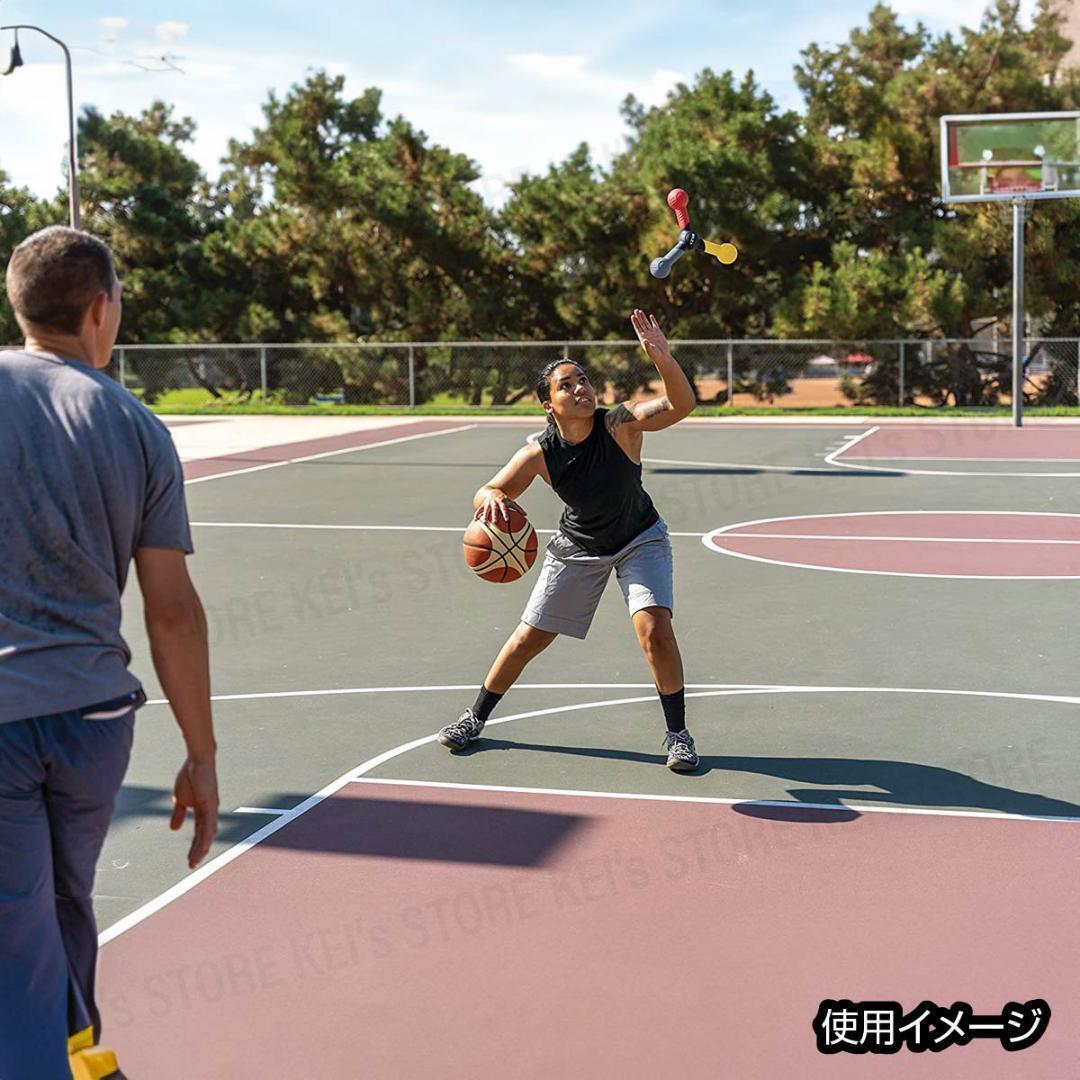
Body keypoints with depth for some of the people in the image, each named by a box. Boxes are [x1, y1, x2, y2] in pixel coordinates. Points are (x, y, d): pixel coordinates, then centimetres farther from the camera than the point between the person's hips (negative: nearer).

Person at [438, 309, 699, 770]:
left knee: (654, 631, -21)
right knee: (528, 638, 7)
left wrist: (662, 359, -61)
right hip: (578, 547, 2)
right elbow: (487, 493, -18)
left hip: (639, 539, -2)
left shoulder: (620, 425, -29)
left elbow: (681, 405, -43)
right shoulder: (539, 455, -24)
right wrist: (491, 498, -43)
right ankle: (475, 718, 29)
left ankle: (677, 733, -1)